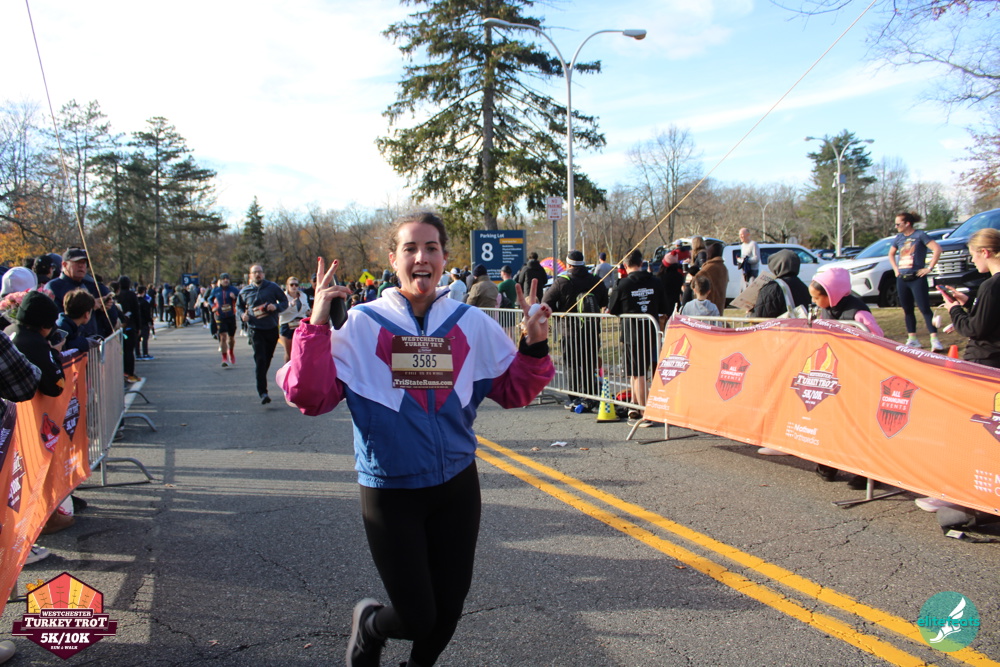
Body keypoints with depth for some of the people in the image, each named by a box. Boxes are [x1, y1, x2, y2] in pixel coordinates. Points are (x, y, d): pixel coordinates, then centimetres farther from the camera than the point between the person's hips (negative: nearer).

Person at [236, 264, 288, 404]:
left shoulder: (272, 287, 2)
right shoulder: (245, 291, 6)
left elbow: (285, 301, 6)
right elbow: (239, 306, 20)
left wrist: (276, 306, -15)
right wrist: (242, 314, -3)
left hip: (272, 328, 1)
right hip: (256, 329, -1)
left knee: (268, 358, 14)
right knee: (260, 359, -12)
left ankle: (261, 379, 39)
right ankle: (262, 392, -15)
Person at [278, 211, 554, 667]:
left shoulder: (471, 323, -2)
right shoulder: (360, 324, -10)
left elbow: (512, 391, 6)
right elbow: (310, 397, -16)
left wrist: (534, 346, -11)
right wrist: (317, 326, -26)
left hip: (457, 486, 3)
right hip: (390, 492, -3)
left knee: (450, 609, 15)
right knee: (418, 619, 3)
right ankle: (368, 623, 39)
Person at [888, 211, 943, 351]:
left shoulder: (920, 235, -7)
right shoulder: (899, 237, 11)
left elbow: (937, 249, -14)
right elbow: (891, 254, 27)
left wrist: (929, 268, -14)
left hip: (917, 278, -6)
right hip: (902, 279, 6)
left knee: (925, 309, -11)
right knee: (907, 310, 10)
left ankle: (934, 340, -12)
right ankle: (912, 339, 19)